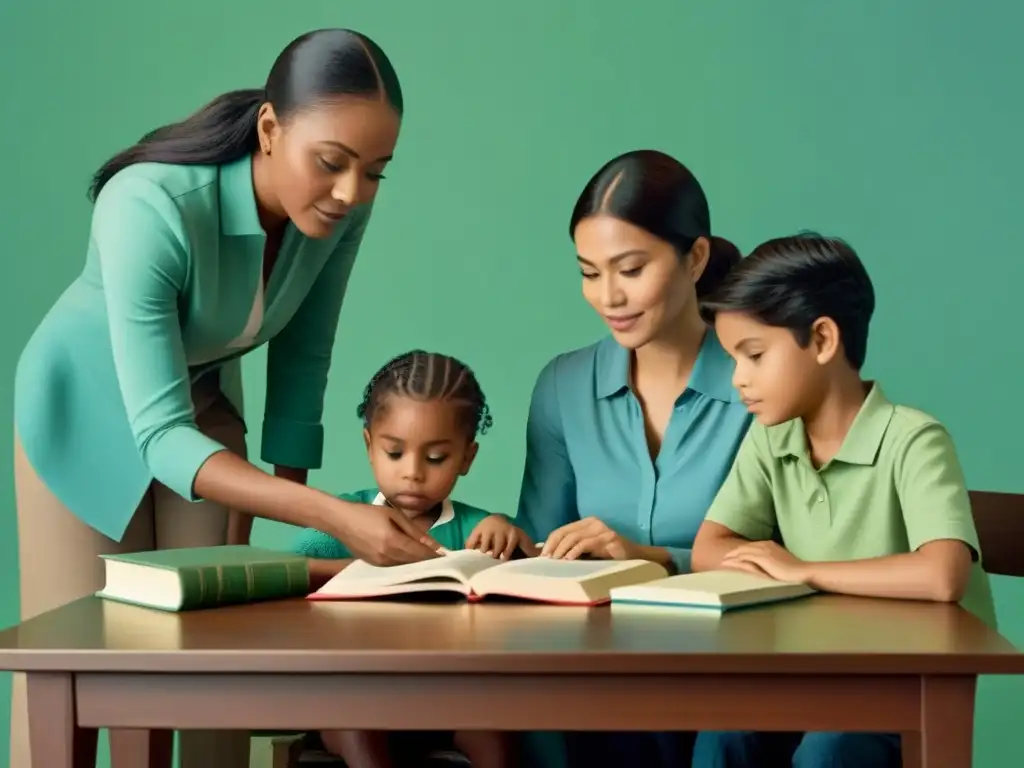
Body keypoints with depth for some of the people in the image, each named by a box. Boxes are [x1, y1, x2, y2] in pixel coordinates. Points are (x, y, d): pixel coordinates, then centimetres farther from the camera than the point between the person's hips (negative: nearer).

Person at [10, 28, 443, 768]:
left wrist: (275, 528, -6)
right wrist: (333, 515, -51)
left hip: (203, 399, 4)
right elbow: (161, 437, -40)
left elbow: (302, 362, -8)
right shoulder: (149, 210, -38)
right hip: (89, 407, -4)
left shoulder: (340, 207, -22)